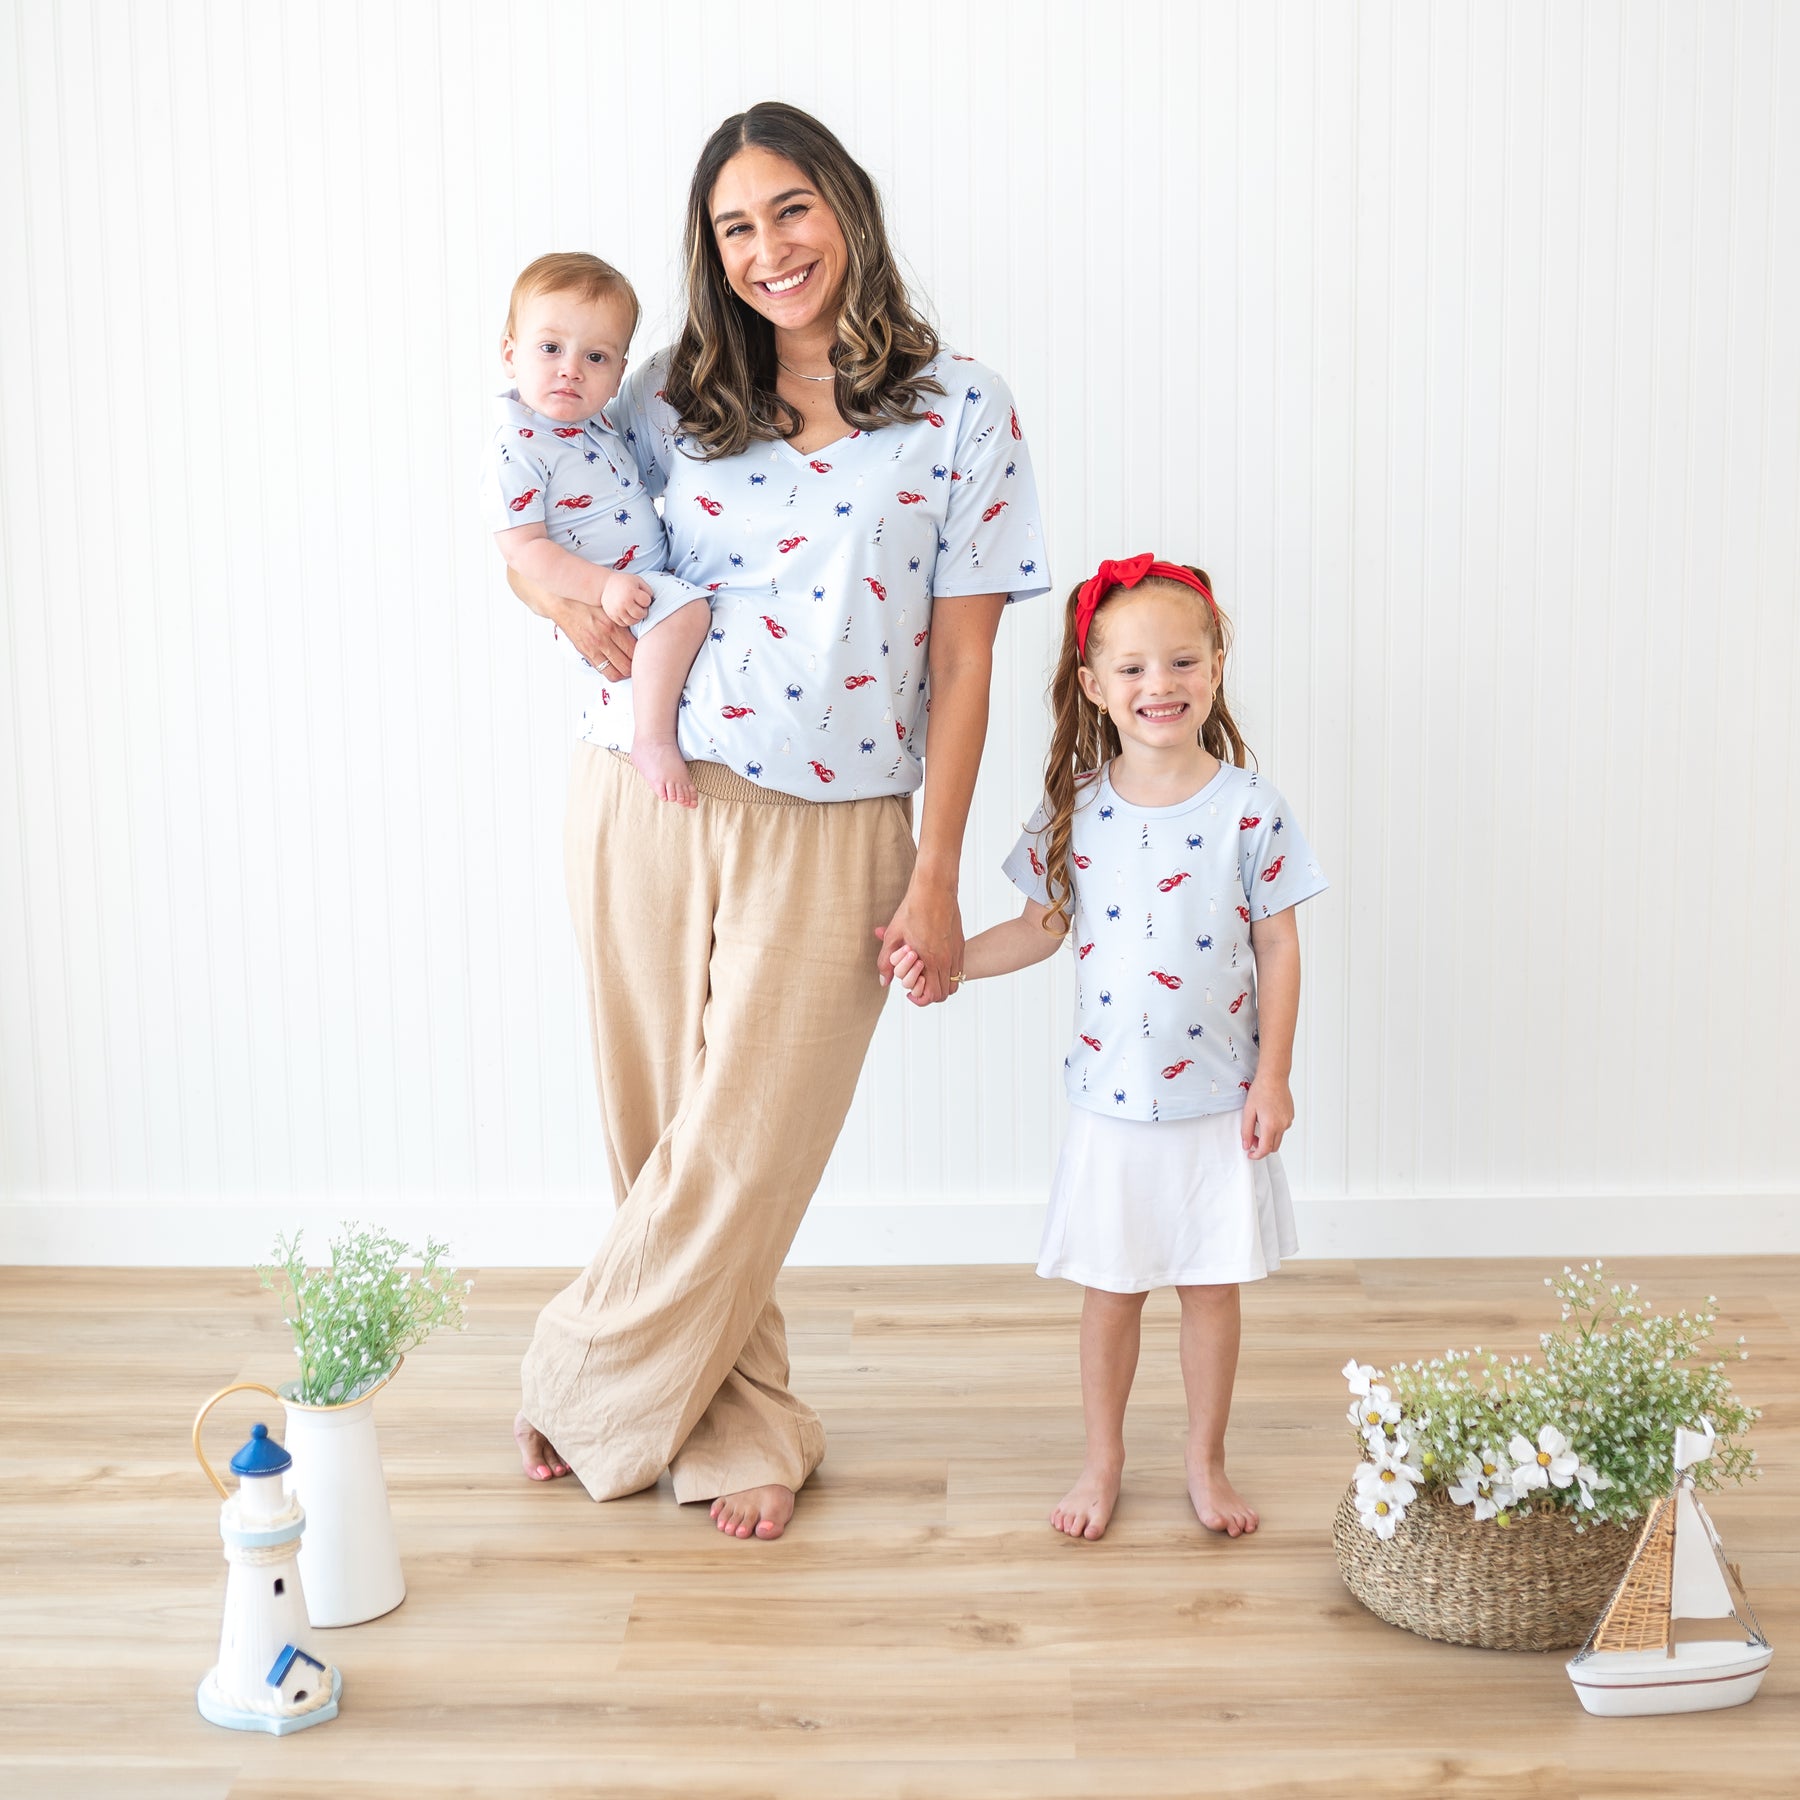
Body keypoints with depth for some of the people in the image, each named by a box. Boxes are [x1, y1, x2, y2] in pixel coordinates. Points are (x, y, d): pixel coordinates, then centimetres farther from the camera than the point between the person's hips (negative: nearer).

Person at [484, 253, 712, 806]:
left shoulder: (592, 418, 8)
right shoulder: (518, 445, -19)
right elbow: (521, 546, -23)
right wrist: (600, 585, -30)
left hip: (647, 582, 10)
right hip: (596, 604, -10)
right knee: (685, 610, -30)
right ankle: (652, 740, -28)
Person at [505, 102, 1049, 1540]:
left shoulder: (961, 411, 0)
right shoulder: (675, 399, 7)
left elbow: (961, 665, -1)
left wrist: (936, 879, -4)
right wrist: (570, 596, -7)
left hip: (829, 837, -2)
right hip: (646, 808, 3)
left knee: (740, 1153, 1)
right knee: (665, 1139, 9)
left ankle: (584, 1394, 24)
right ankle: (745, 1426, 28)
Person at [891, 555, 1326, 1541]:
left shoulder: (1249, 809, -8)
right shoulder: (1076, 810, -4)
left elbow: (1278, 948, -3)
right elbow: (1044, 926, 8)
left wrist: (1272, 1078, -5)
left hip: (1219, 1101, -1)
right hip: (1111, 1100, 1)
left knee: (1212, 1285, 11)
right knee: (1110, 1287, 12)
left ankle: (1206, 1460, 30)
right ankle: (1102, 1460, 30)